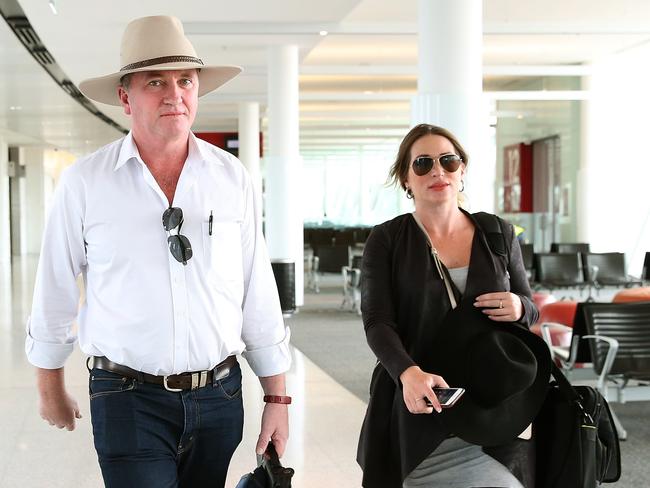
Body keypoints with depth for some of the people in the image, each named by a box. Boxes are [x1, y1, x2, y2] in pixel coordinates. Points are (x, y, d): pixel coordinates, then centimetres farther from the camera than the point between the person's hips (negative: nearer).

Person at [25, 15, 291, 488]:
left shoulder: (233, 178, 1)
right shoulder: (84, 182, -5)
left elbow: (259, 300, 5)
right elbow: (55, 295, 5)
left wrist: (277, 398, 5)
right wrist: (51, 390, 12)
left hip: (219, 396, 3)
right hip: (129, 399, -2)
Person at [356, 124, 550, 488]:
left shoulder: (498, 234, 8)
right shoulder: (386, 240, 1)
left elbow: (530, 307, 17)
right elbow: (378, 323, -7)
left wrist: (519, 308, -8)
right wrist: (409, 372, -27)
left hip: (495, 405, 2)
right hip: (420, 403, -2)